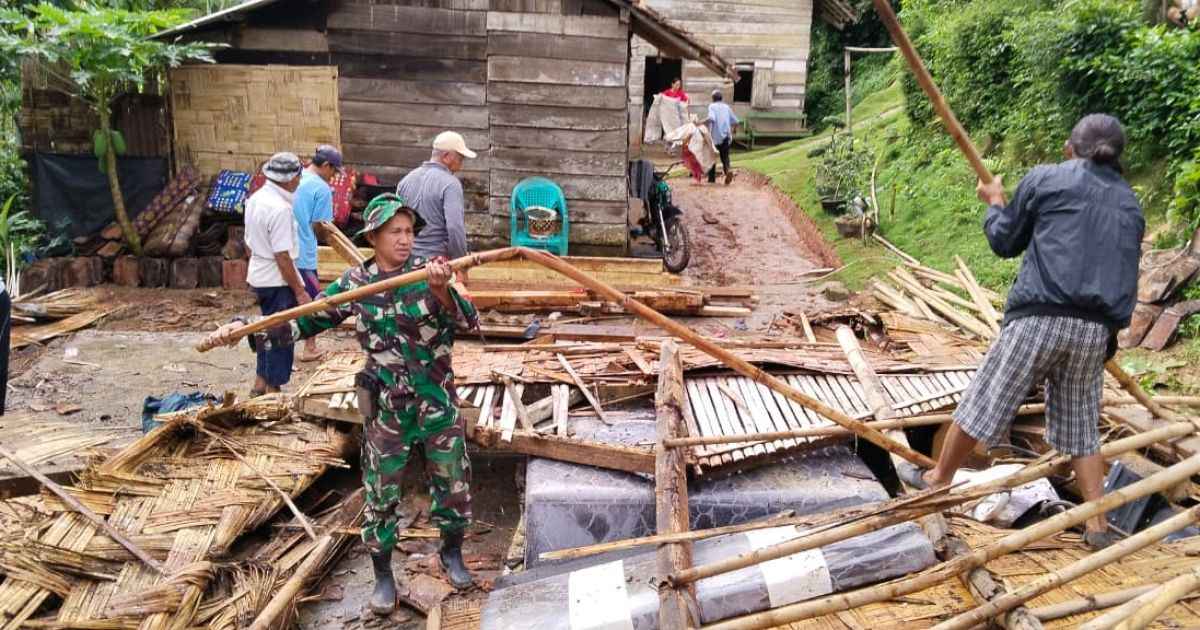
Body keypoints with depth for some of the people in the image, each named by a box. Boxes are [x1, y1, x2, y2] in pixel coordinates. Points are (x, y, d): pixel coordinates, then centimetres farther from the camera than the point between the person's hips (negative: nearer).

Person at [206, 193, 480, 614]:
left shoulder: (429, 271, -9)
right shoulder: (355, 283, -5)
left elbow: (469, 320, -22)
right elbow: (303, 322, 0)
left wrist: (441, 290, -40)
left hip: (438, 403, 0)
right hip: (385, 409, 0)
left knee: (453, 484, 13)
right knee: (381, 496, 10)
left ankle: (451, 553, 40)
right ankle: (383, 576, 31)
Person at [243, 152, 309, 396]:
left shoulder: (255, 199, 5)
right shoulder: (280, 209, -23)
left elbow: (249, 242, 14)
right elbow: (282, 257, -23)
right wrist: (299, 291, -18)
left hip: (258, 275, 9)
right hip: (278, 280, -9)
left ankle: (260, 384, 32)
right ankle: (273, 392, 12)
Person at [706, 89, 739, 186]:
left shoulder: (712, 106, -3)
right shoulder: (727, 107, 11)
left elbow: (711, 118, -23)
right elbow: (735, 121, 11)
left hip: (715, 136, -3)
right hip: (726, 136, 3)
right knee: (725, 156, 10)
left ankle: (712, 179, 14)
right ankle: (728, 170, -20)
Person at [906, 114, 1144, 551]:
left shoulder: (1044, 179, 4)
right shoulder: (1129, 204, 19)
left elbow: (1004, 242, 11)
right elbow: (1125, 278, 21)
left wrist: (994, 202, 28)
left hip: (1040, 317, -5)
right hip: (1096, 330, 5)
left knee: (983, 402, 7)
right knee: (1081, 427, 15)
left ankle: (938, 480, 22)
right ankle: (1098, 526, 15)